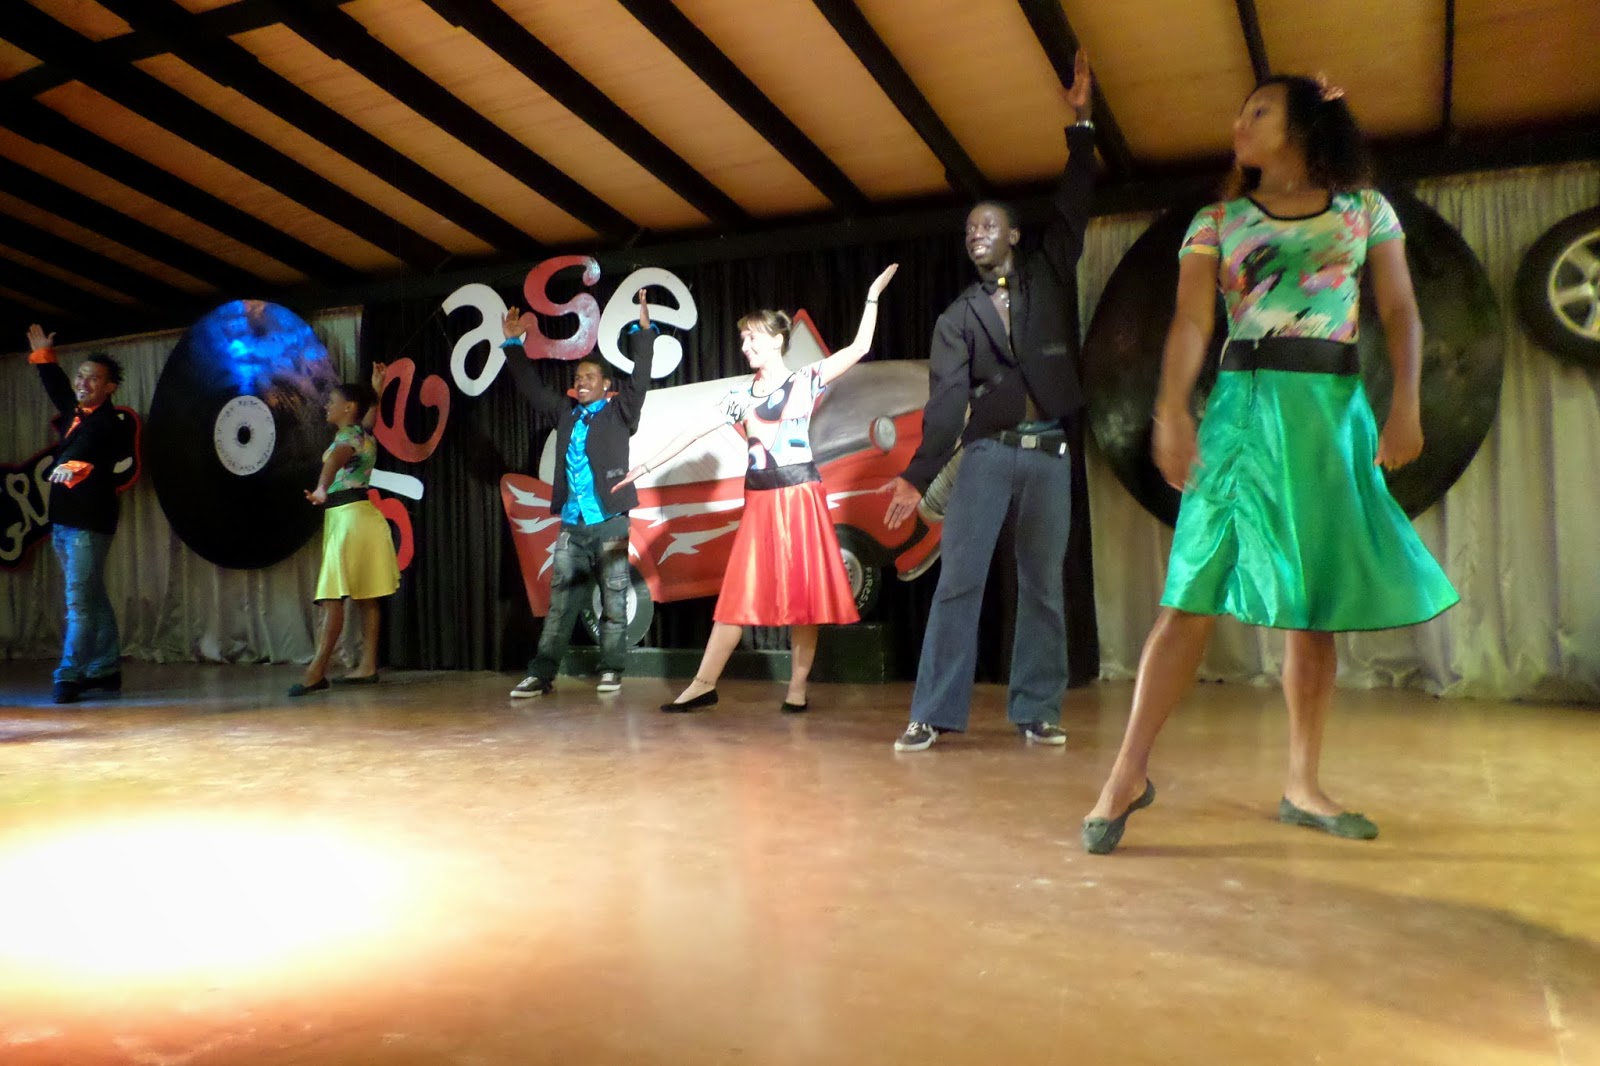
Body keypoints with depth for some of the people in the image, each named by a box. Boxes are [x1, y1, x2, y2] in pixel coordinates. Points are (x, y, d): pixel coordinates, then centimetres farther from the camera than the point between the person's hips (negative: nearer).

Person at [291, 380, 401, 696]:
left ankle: (317, 671, -17)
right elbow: (370, 407, 39)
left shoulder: (347, 436, -12)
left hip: (349, 516, -10)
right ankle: (368, 666, 10)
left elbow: (337, 457, -37)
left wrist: (322, 489, -54)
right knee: (365, 596, 8)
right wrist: (375, 383, 52)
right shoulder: (364, 432, 15)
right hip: (358, 516, 10)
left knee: (333, 594, -14)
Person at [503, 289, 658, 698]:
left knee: (613, 601, 3)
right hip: (572, 525, 4)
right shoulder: (565, 412, 14)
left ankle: (611, 669, 11)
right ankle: (541, 673, 6)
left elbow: (639, 378, -9)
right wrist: (513, 345, 20)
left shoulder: (619, 411, 3)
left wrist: (642, 331, -17)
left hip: (610, 523, -4)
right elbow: (532, 387, 21)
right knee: (560, 600, 5)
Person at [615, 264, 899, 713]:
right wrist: (647, 465, 1)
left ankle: (797, 687, 5)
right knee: (739, 591, 3)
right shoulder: (741, 394, 10)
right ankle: (704, 684, 4)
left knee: (803, 590, -1)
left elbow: (860, 346, 0)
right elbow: (695, 430, 6)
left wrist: (873, 295, -4)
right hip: (759, 500, 3)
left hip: (800, 496, -3)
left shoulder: (805, 380, 2)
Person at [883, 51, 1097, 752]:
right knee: (958, 580, -7)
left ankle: (1036, 711, 9)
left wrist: (1078, 125, -4)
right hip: (986, 454, -1)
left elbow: (1073, 208, 1)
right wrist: (917, 473, -14)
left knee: (1044, 587, 3)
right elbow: (947, 398, -2)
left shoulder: (1048, 275, 13)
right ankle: (935, 713, -6)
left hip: (1049, 455, 1)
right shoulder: (958, 316, 9)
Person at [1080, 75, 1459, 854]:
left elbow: (1400, 312, 8)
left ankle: (1302, 787, 13)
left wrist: (1405, 402, -7)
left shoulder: (1365, 207, 13)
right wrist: (1171, 413, -19)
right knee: (1194, 599, -10)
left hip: (1336, 412, 2)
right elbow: (1190, 324, -4)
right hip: (1245, 408, -2)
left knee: (1316, 605, 4)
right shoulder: (1217, 222, 9)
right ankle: (1128, 774, -5)